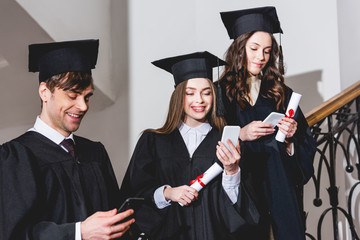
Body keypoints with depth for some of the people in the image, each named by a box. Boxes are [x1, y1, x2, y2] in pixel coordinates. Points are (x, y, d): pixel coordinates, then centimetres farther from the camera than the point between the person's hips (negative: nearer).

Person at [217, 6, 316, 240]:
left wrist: (290, 137, -9)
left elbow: (306, 146, 11)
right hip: (240, 189, -3)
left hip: (280, 187, 3)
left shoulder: (281, 93, 10)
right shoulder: (220, 93, 0)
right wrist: (240, 135, -16)